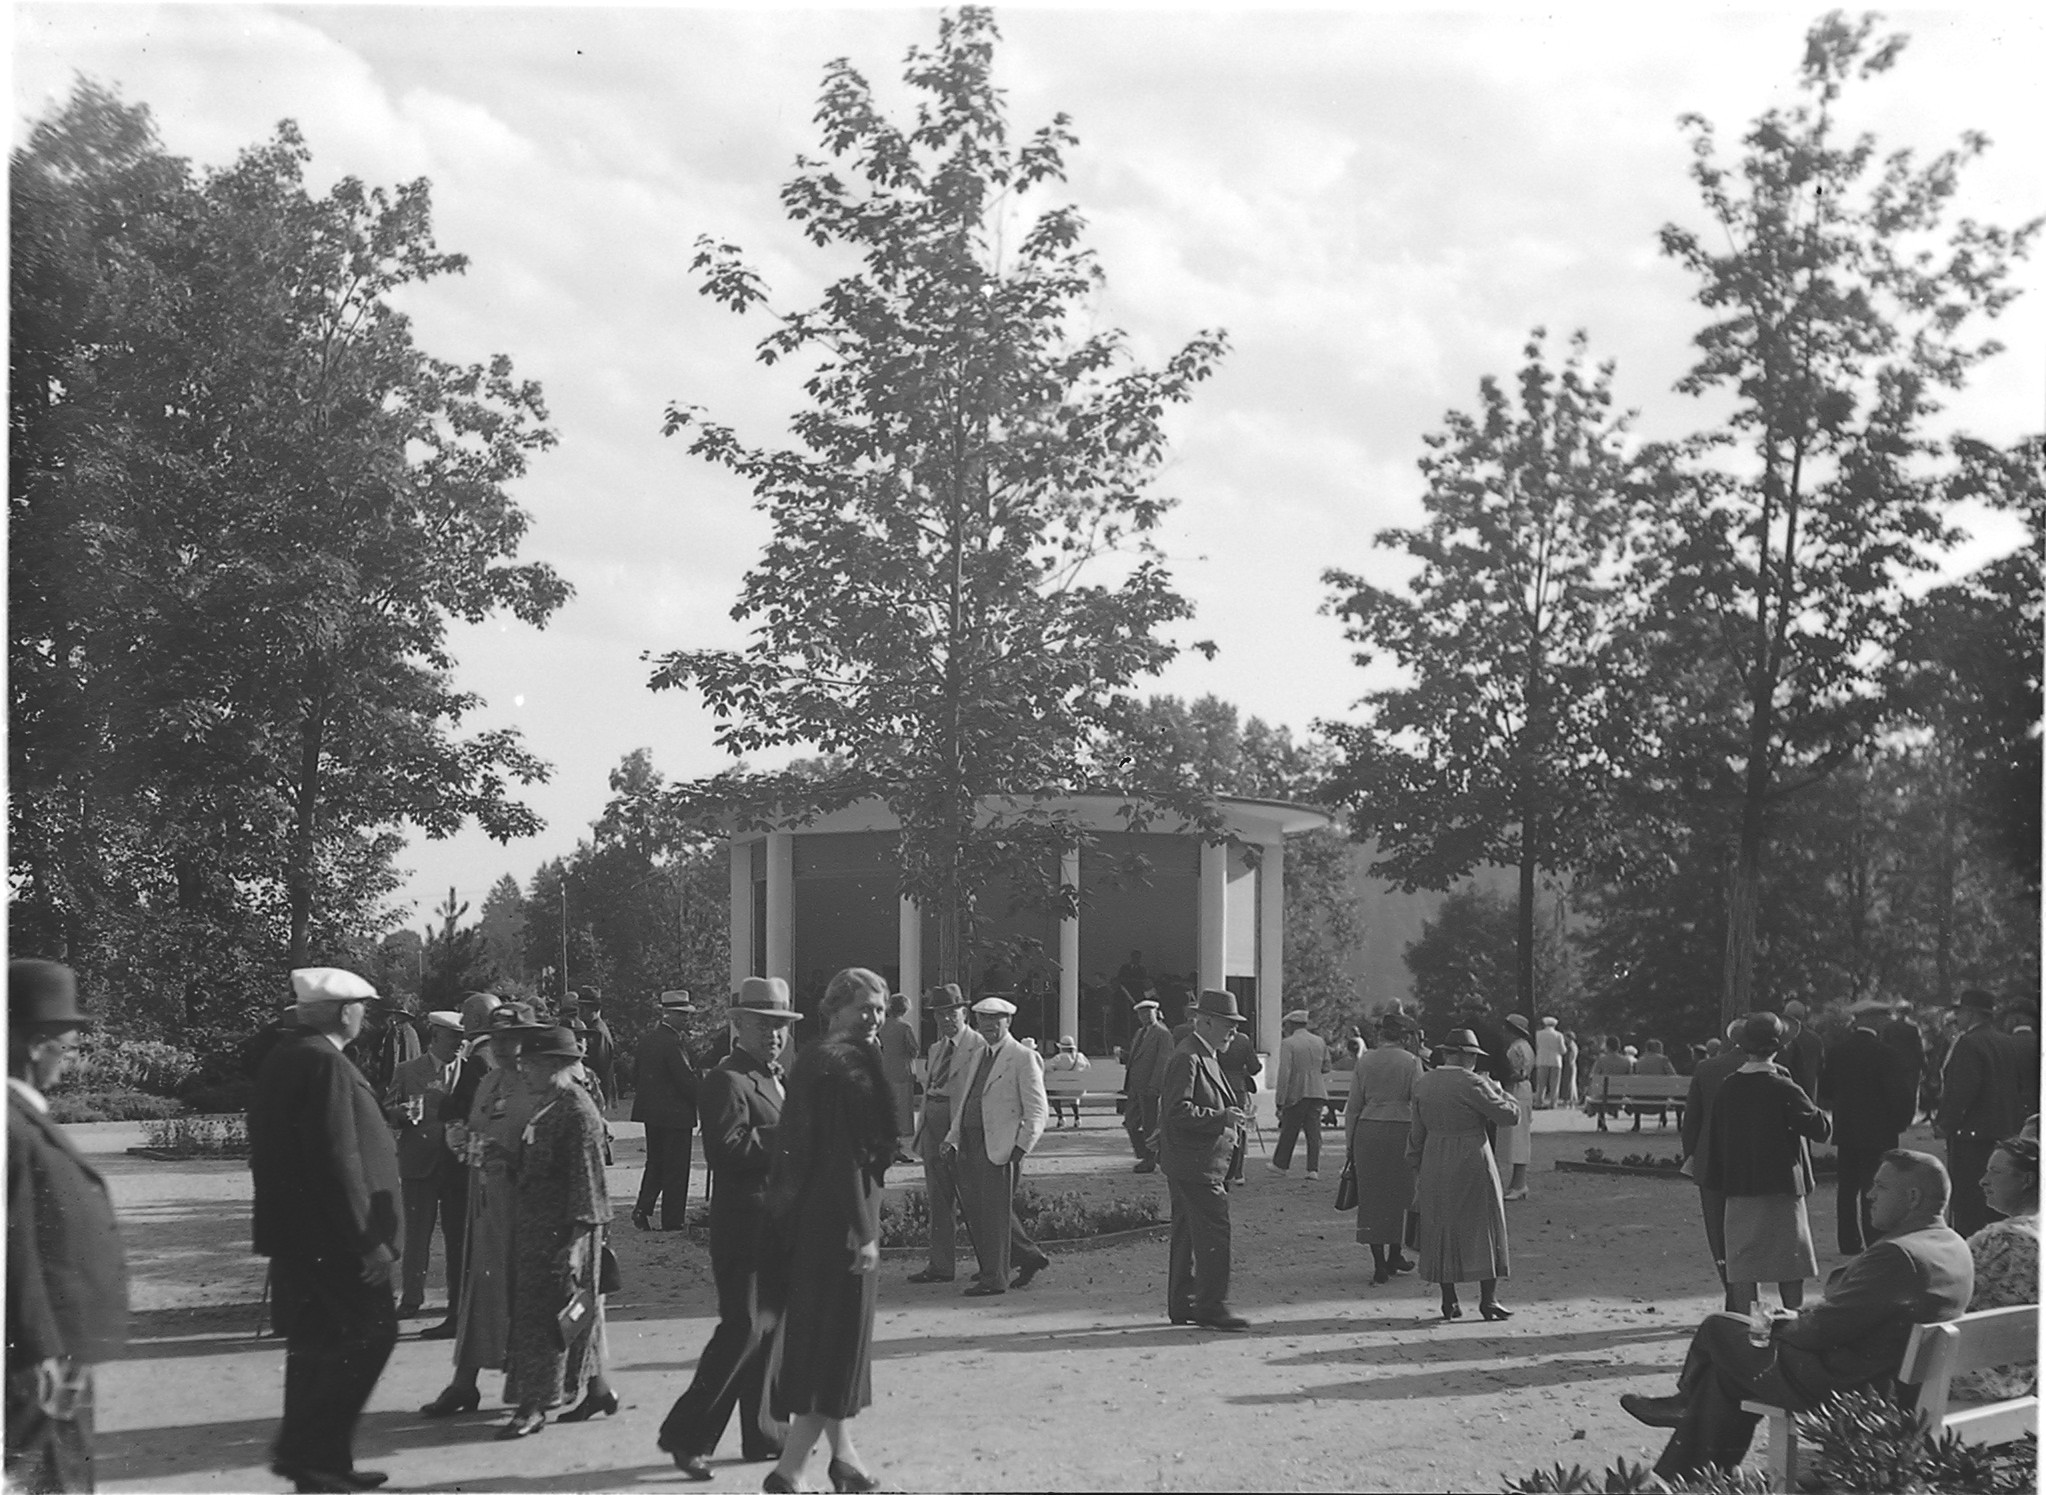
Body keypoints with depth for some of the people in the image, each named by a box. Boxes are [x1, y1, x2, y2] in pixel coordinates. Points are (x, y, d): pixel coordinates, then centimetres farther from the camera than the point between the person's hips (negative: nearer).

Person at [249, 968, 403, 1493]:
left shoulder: (281, 1060, 13)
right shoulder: (324, 1064, -17)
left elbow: (267, 1149, 19)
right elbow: (338, 1159, -22)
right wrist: (368, 1239, -19)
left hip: (294, 1234, 10)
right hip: (330, 1235, -10)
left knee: (316, 1347, 14)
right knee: (370, 1334, -4)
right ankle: (306, 1450, -4)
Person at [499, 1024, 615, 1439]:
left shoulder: (578, 1113, -17)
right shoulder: (544, 1106, 12)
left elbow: (587, 1179, -19)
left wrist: (575, 1241, -20)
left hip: (561, 1231, -9)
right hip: (532, 1229, 9)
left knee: (543, 1314, -4)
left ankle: (534, 1407, 2)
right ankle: (596, 1389, 25)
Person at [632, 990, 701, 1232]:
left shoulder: (647, 1039, 7)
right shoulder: (674, 1043, -19)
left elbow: (635, 1074, 14)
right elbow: (687, 1080, -19)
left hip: (650, 1111, 8)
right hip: (675, 1113, -8)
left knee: (655, 1162, 19)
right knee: (675, 1169, 1)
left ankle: (643, 1208, 7)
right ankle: (672, 1221, 5)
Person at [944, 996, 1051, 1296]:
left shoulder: (1024, 1058, -5)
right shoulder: (978, 1056, 19)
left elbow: (1037, 1111, -9)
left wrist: (1021, 1148, -17)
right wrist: (953, 1138, 13)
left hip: (1001, 1147, -8)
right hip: (970, 1146, 8)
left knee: (995, 1212, -4)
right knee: (975, 1210, 10)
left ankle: (995, 1278, 5)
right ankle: (1029, 1257, 24)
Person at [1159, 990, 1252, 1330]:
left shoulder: (1204, 1056, 19)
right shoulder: (1187, 1059, -15)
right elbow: (1179, 1111, -22)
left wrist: (1232, 1115, 17)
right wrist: (1221, 1118, -24)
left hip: (1198, 1163, 11)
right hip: (1194, 1164, -11)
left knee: (1188, 1234, 13)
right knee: (1213, 1232, -11)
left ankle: (1182, 1304, 18)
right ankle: (1211, 1305, -9)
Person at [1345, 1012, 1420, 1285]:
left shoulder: (1364, 1061, 6)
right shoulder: (1411, 1062, -2)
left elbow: (1353, 1106, 7)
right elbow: (1419, 1104, -5)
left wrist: (1350, 1142, 13)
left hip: (1367, 1130, 2)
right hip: (1400, 1130, -2)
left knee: (1371, 1197, 7)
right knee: (1399, 1194, 14)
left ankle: (1379, 1264, 4)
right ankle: (1394, 1255, 23)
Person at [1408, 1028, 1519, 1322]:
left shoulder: (1423, 1084, 4)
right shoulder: (1471, 1084, -14)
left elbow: (1417, 1133, 9)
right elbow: (1510, 1115, -10)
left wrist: (1417, 1170, 15)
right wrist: (1496, 1090, 7)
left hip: (1435, 1165, 5)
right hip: (1471, 1163, -5)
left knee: (1442, 1231, 11)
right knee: (1483, 1229, 5)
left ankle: (1449, 1300, 11)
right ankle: (1488, 1298, 3)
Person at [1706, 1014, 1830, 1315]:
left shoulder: (1727, 1087, 1)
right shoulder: (1784, 1089, -12)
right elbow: (1821, 1129, -12)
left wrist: (1719, 1183, 18)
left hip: (1739, 1190, 3)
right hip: (1782, 1188, -3)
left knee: (1741, 1269, 5)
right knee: (1791, 1267, 7)